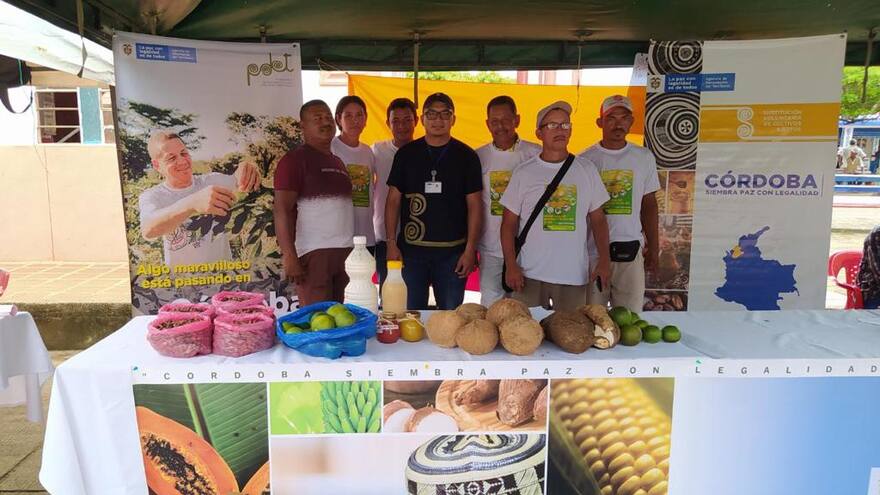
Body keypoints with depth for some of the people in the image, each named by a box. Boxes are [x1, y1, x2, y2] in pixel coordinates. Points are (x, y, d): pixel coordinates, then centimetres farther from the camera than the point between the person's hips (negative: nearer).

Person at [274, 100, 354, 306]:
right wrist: (289, 257, -18)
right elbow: (282, 211, -10)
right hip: (313, 254, -7)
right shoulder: (294, 160, -3)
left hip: (343, 254, 7)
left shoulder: (337, 161, 19)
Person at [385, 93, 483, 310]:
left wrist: (470, 249, -5)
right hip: (411, 249, 1)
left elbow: (474, 205, 2)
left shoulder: (466, 156, 3)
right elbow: (393, 200, 6)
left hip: (453, 251, 0)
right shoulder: (406, 153, 6)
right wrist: (391, 243, -2)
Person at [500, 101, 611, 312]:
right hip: (530, 274, -1)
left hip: (574, 275, 2)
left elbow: (598, 219, 8)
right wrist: (511, 266, -7)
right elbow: (509, 223, 1)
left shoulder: (587, 170, 6)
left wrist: (604, 259, -3)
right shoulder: (523, 173, 1)